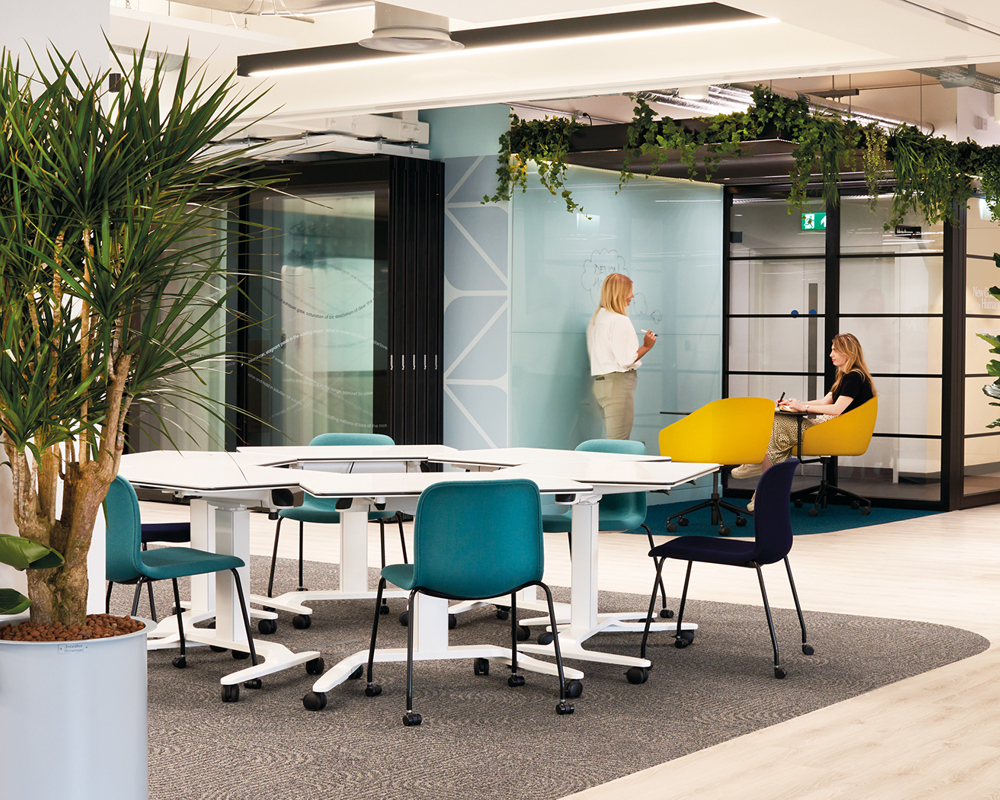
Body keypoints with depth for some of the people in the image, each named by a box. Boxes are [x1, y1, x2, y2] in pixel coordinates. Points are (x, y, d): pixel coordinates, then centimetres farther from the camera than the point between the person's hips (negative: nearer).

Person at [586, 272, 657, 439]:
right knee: (618, 444, -9)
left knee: (611, 441, 11)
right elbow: (626, 360, -17)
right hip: (618, 383, -9)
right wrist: (646, 346, -4)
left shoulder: (596, 318, 14)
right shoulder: (620, 321, -14)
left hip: (599, 382, 9)